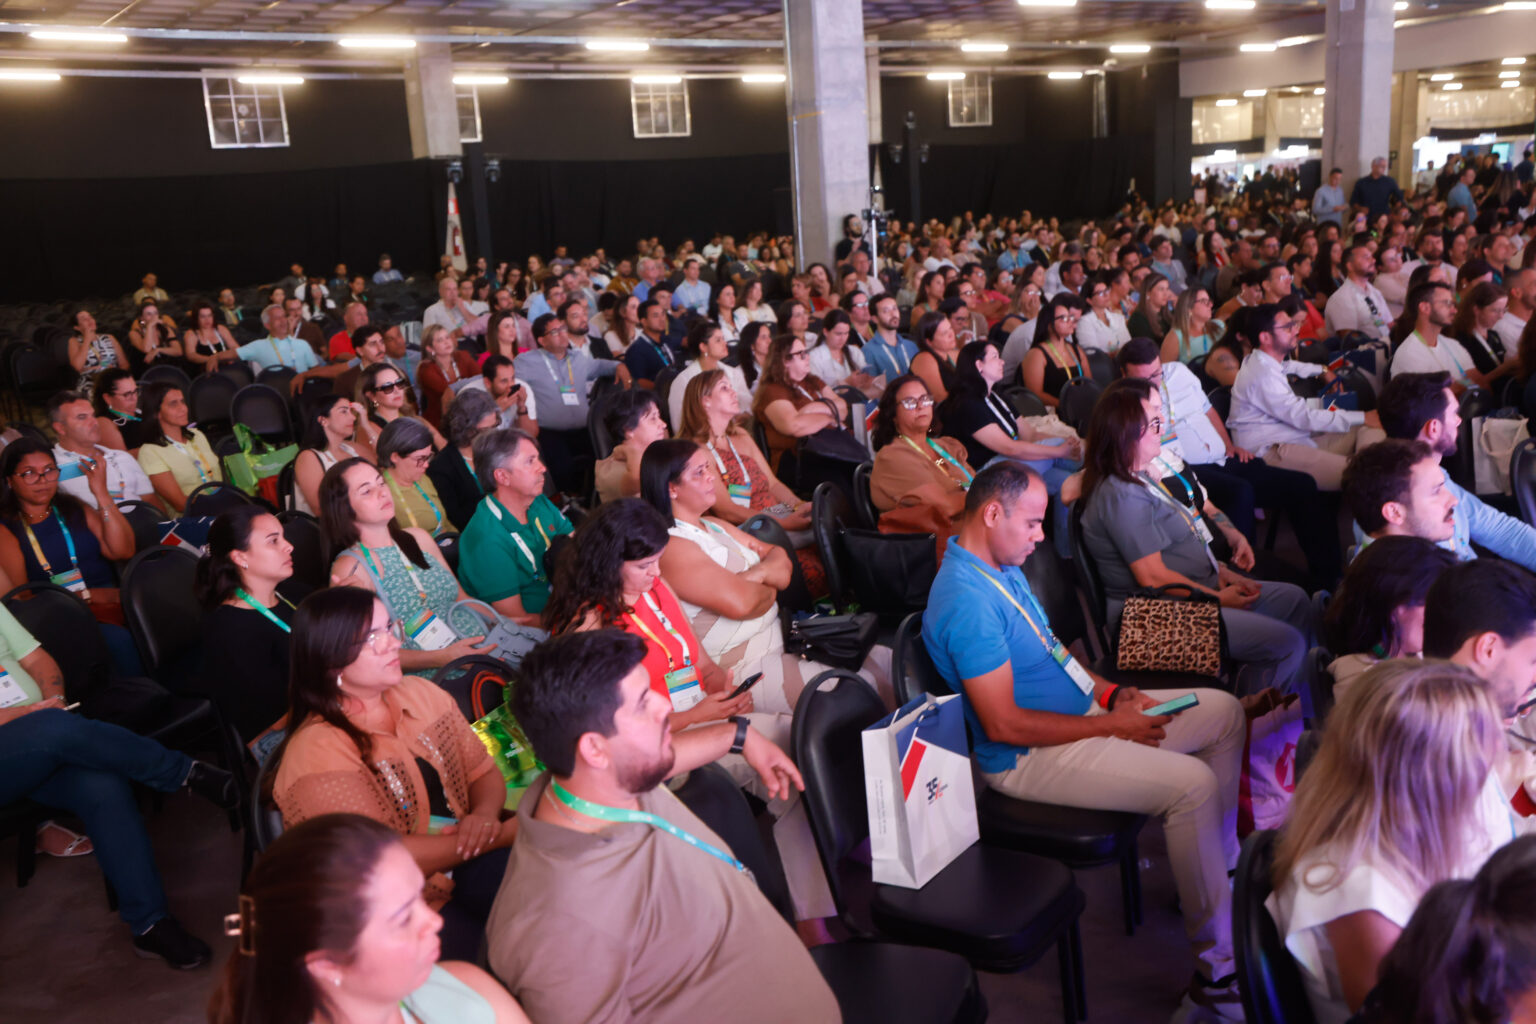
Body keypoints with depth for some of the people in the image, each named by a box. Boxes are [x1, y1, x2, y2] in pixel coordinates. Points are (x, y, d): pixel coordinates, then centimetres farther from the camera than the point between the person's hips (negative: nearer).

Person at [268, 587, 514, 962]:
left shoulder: (421, 693, 7)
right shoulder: (316, 752, -15)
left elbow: (483, 771, 12)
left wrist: (485, 815, -13)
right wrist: (506, 833, -19)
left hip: (463, 865, 6)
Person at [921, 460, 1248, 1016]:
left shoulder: (1003, 566, 7)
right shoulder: (967, 600, -26)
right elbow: (1004, 724, -27)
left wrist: (1112, 693, 2)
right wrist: (1112, 726, -19)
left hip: (1083, 707, 11)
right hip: (1031, 758, -10)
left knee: (1224, 711, 10)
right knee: (1191, 782, -25)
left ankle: (1221, 869, 21)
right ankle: (1219, 960, -11)